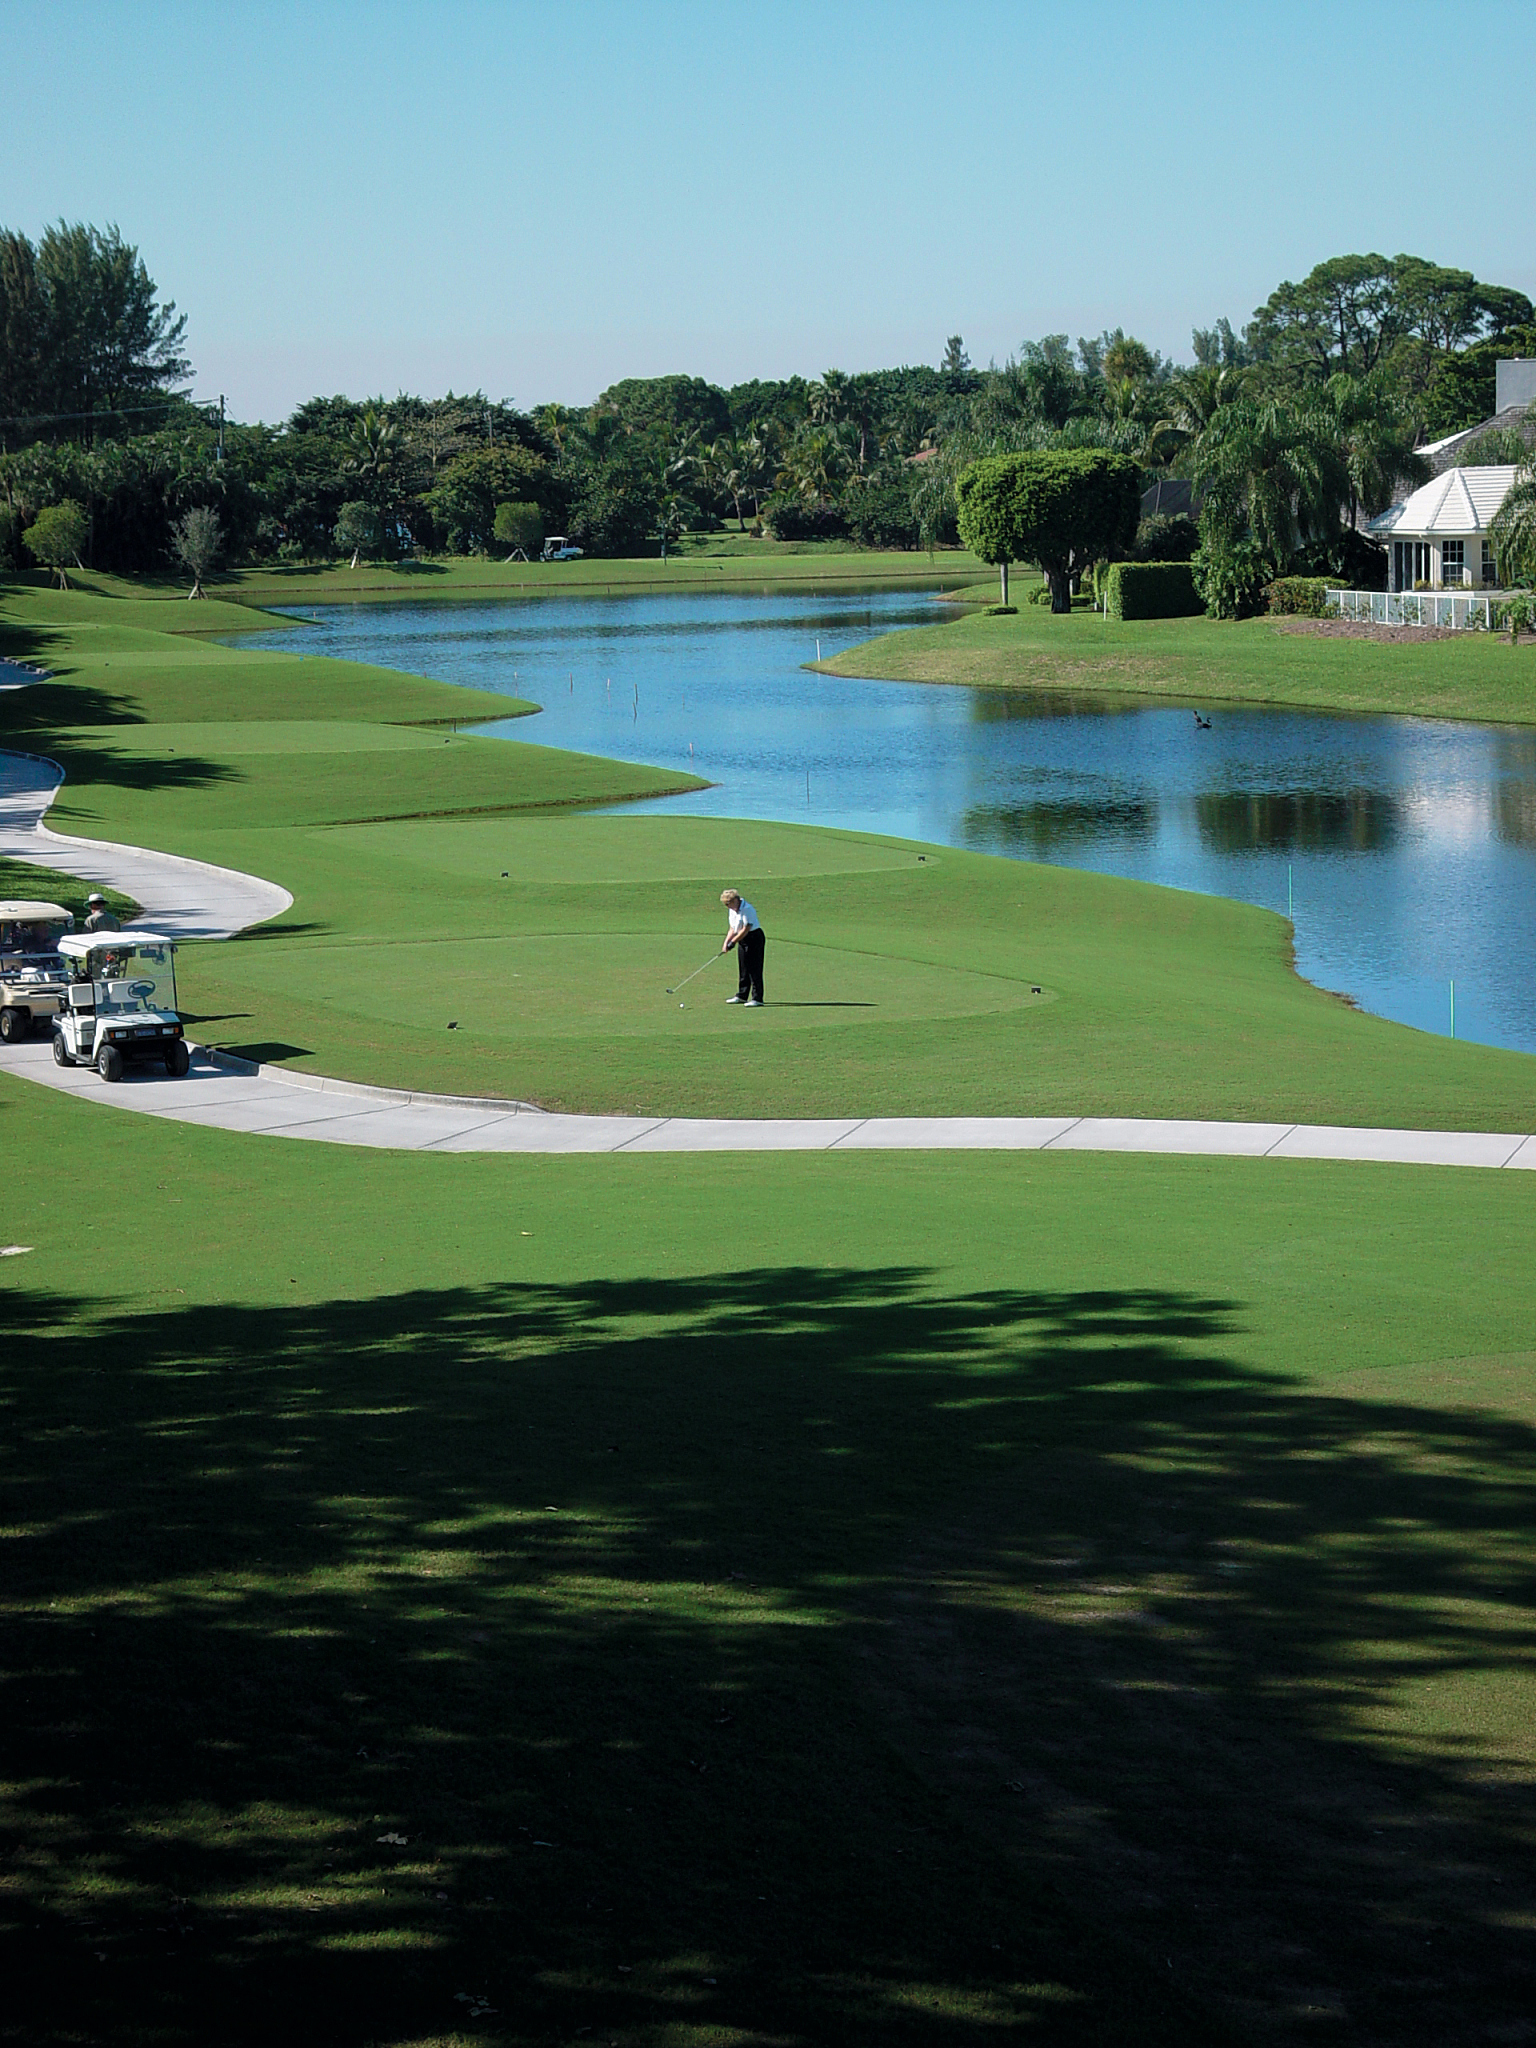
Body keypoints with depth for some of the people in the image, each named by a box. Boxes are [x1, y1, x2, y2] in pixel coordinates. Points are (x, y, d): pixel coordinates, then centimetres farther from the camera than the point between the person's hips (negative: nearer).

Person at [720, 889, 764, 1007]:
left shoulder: (747, 909, -20)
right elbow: (732, 929, 13)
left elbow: (745, 930, -21)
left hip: (754, 938, -9)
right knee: (743, 969, 14)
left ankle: (757, 998, -10)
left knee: (754, 969, -9)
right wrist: (726, 943, 0)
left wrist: (733, 942, -17)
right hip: (742, 940, 9)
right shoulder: (732, 910, 8)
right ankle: (741, 996, 23)